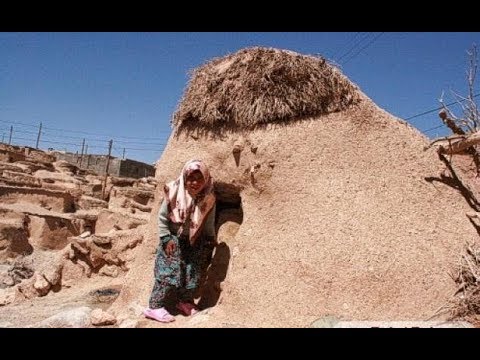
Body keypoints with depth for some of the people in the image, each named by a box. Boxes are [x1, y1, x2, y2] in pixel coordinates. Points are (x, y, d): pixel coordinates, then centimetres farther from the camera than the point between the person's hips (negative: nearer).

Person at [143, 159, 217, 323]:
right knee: (168, 273, -9)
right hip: (173, 239, -3)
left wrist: (210, 238, -3)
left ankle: (185, 301, 27)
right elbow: (162, 217, -9)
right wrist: (166, 238, -12)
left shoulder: (208, 200, -12)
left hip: (194, 242, 4)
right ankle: (155, 307, 0)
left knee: (193, 273, 6)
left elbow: (209, 223, 4)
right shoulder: (174, 193, -19)